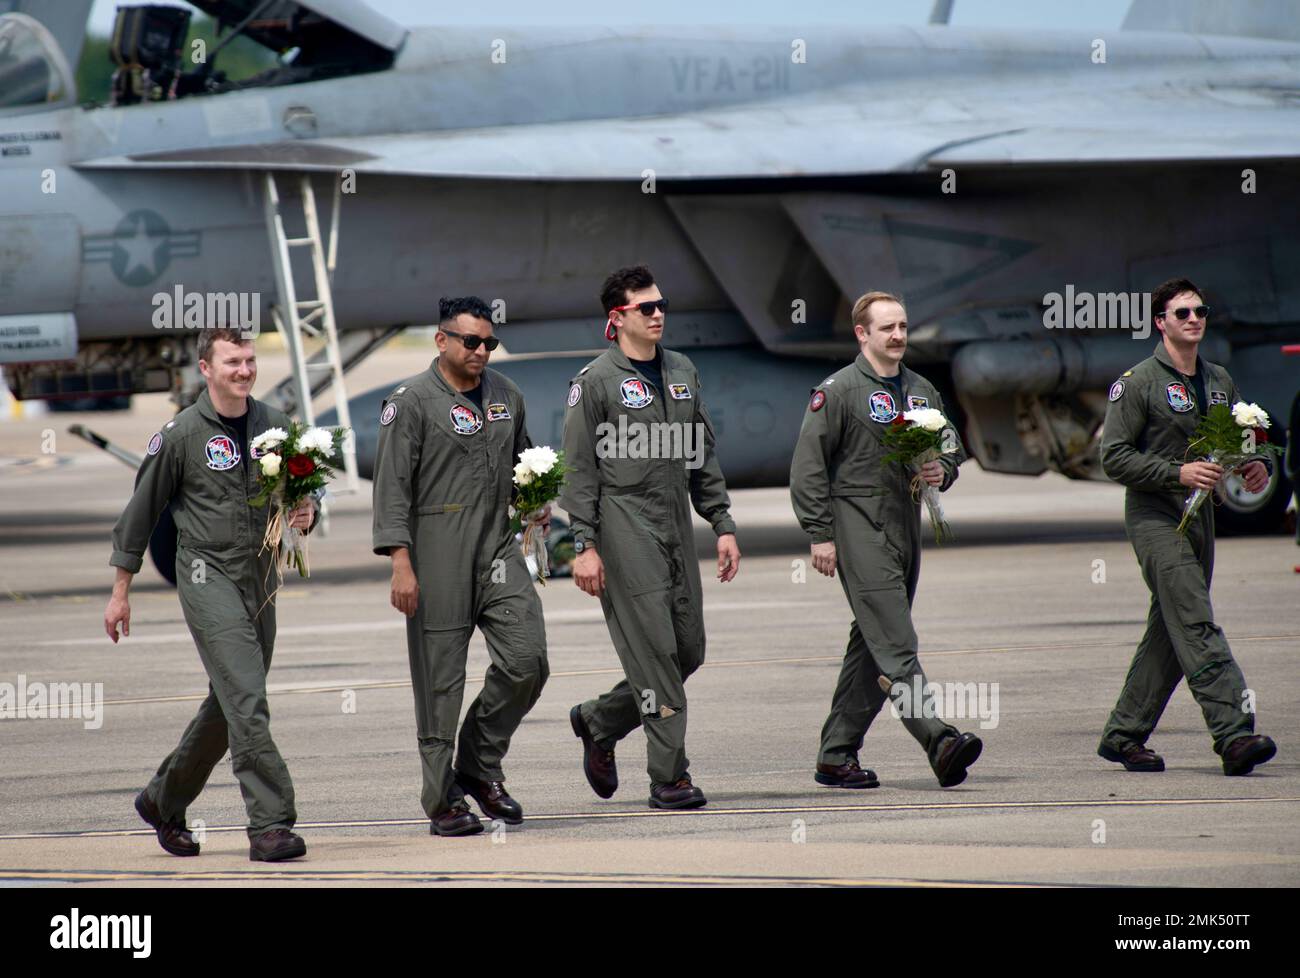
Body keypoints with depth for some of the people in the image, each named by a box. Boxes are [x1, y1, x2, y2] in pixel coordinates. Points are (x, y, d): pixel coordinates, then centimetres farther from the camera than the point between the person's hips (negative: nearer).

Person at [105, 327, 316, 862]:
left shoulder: (274, 425, 7)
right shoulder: (182, 434, -7)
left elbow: (303, 494, 17)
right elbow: (141, 511, 1)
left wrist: (306, 513, -9)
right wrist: (120, 591, 4)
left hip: (259, 578, 6)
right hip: (207, 574, -6)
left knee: (228, 706, 13)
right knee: (246, 699, -17)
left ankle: (164, 799, 32)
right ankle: (269, 824, -20)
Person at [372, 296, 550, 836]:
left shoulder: (505, 394, 13)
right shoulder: (412, 401, -6)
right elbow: (392, 486, -10)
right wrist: (401, 563, -17)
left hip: (498, 548, 5)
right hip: (437, 556, -5)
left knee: (526, 659, -6)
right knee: (440, 679, -1)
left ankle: (480, 768, 13)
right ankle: (443, 801, 7)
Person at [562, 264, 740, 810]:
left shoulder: (683, 374, 15)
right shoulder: (596, 381, -4)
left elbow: (703, 455, 20)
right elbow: (579, 469, -6)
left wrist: (722, 525, 13)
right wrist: (584, 545, -13)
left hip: (675, 526, 7)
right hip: (623, 524, -7)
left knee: (688, 652, 7)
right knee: (654, 650, -10)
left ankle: (598, 723, 27)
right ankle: (668, 778, -7)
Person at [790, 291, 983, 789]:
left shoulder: (921, 391, 17)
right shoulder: (838, 391, -4)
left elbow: (952, 446, 26)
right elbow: (808, 465, -6)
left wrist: (942, 471, 1)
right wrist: (820, 533, -12)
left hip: (906, 525, 8)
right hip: (858, 527, -8)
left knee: (872, 644, 9)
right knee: (893, 640, -16)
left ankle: (836, 757, 14)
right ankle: (938, 739, -30)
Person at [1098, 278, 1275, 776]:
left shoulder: (1219, 381, 14)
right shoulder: (1138, 383, -6)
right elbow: (1114, 456, -9)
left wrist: (1255, 466, 0)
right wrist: (1178, 472, -20)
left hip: (1201, 516, 7)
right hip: (1155, 516, -7)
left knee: (1169, 634, 8)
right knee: (1196, 626, -16)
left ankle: (1123, 735, 16)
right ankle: (1233, 732, -26)